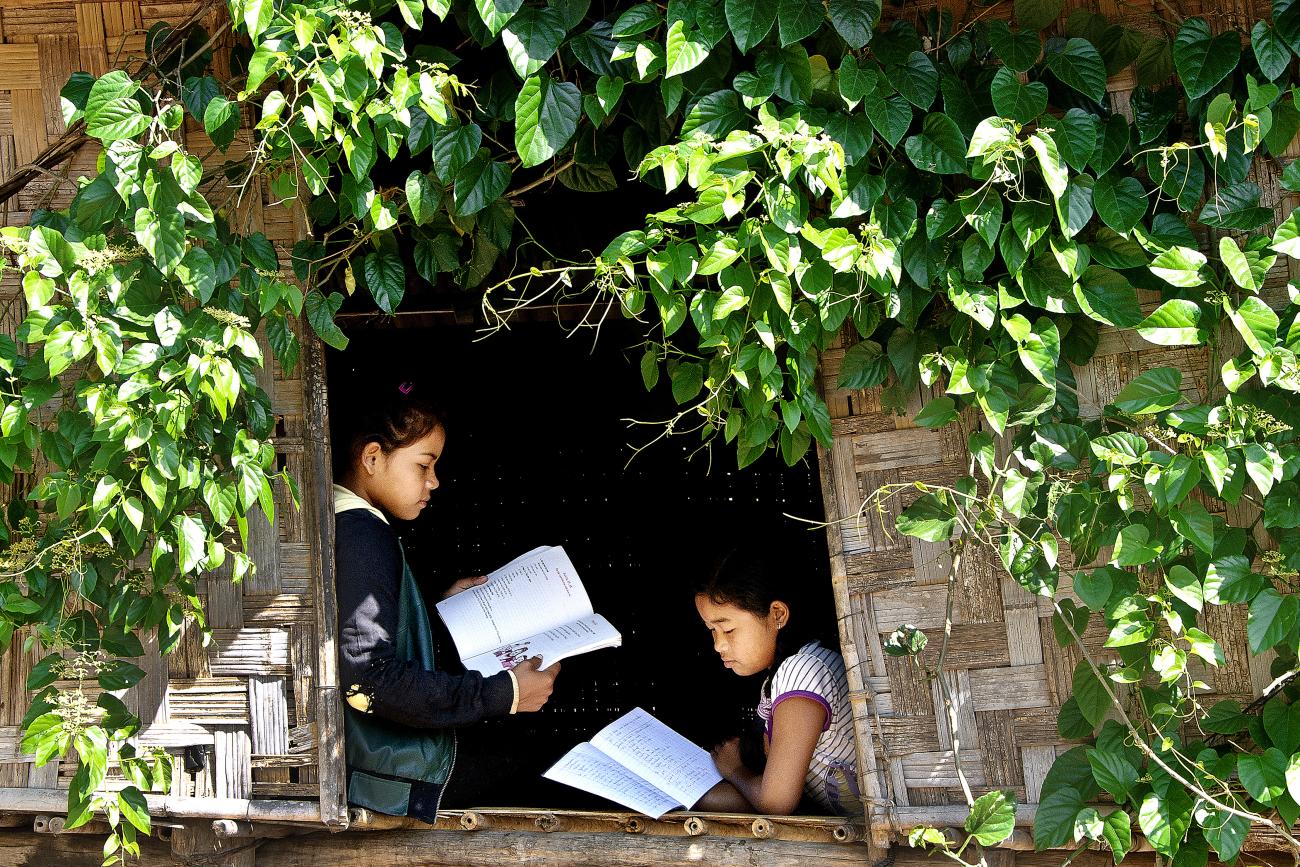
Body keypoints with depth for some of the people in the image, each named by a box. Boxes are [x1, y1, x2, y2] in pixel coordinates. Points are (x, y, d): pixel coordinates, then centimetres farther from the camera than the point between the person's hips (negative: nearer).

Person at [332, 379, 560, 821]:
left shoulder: (345, 526, 15)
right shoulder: (364, 536, -15)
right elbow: (368, 680, -23)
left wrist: (441, 604, 22)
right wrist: (503, 694, -20)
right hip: (394, 781, -10)